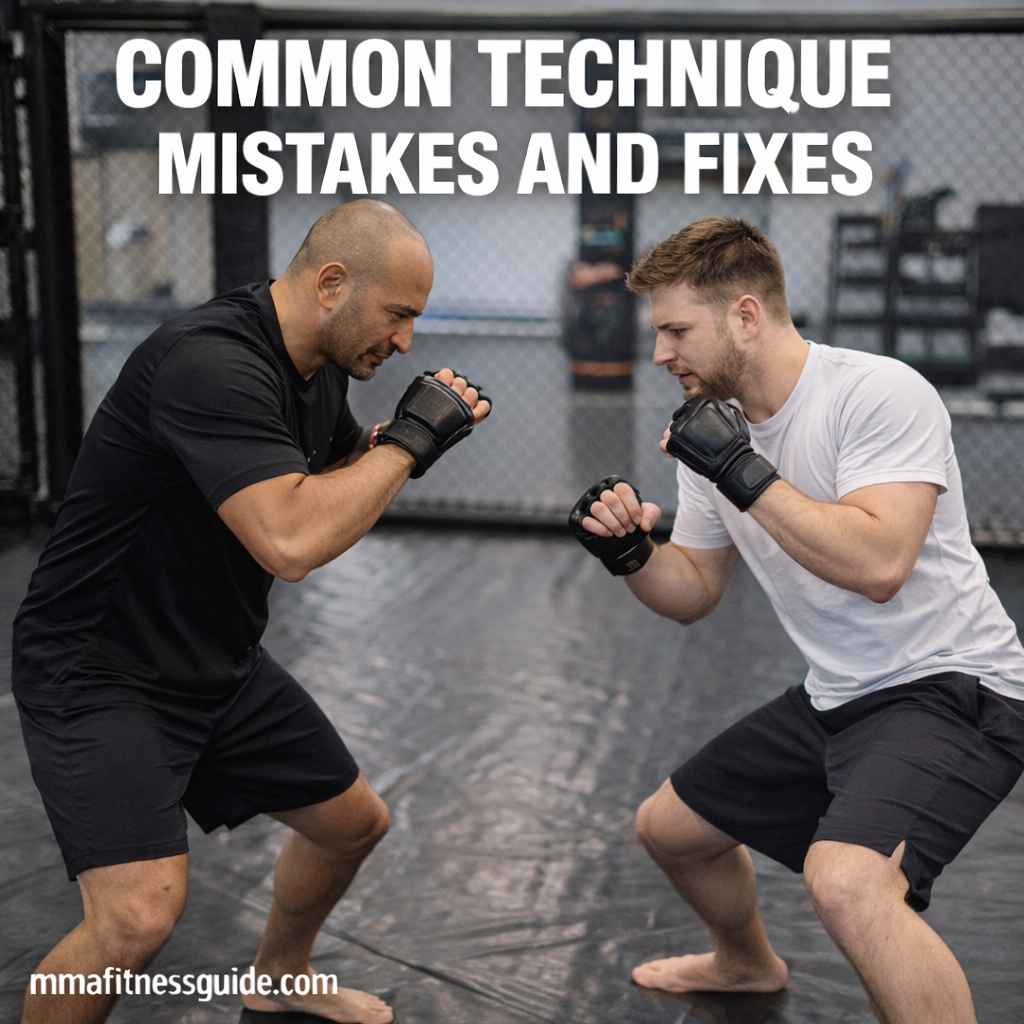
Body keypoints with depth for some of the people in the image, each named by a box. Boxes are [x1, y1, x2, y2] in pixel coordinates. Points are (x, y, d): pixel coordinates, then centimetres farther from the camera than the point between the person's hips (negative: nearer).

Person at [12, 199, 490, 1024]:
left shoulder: (318, 371, 2)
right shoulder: (211, 362, -28)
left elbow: (343, 478, 22)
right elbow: (291, 540, -38)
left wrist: (424, 424, 1)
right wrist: (409, 440, -24)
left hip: (222, 666, 10)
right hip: (100, 672, -9)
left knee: (354, 823, 20)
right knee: (141, 915, -26)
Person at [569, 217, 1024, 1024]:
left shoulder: (880, 394, -19)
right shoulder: (716, 427, 5)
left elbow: (878, 564, -33)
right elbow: (693, 594, 13)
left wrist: (743, 472, -27)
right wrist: (631, 554, -8)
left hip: (949, 689, -9)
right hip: (834, 698, 9)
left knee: (847, 882, -34)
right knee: (669, 827, 21)